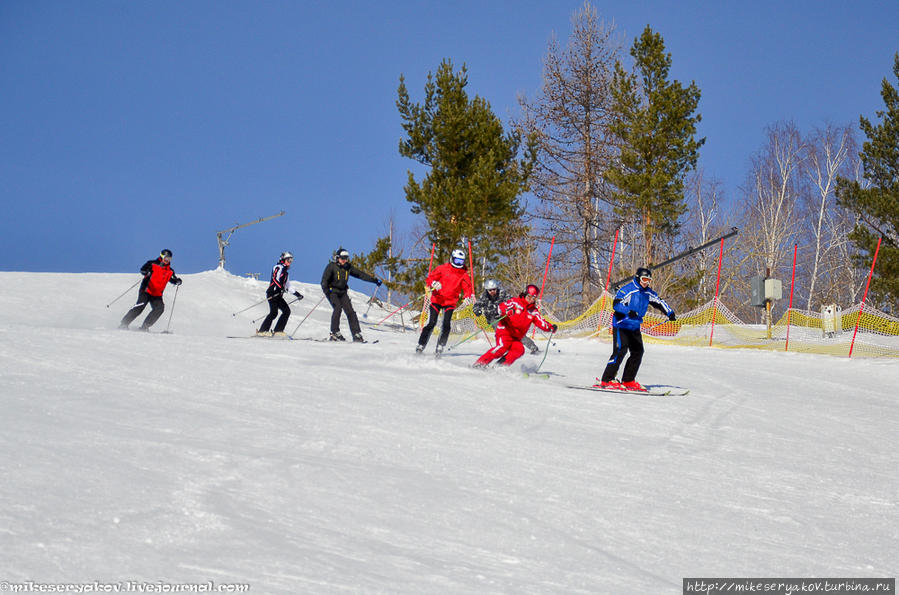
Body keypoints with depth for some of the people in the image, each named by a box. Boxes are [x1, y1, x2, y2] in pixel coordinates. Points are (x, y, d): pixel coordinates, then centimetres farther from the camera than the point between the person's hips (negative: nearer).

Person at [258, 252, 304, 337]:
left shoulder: (286, 272, 26)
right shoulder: (278, 267, -2)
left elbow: (288, 286, 31)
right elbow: (275, 279, -18)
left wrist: (297, 294, 25)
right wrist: (282, 288, -30)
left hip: (278, 295, 9)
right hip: (272, 293, -9)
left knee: (287, 311, -1)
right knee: (274, 312, -19)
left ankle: (277, 331, -2)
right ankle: (262, 331, -17)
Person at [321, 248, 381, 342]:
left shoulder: (348, 267, 4)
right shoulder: (331, 266, -10)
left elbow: (360, 274, 8)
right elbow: (324, 280, -14)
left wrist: (374, 280, 4)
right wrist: (326, 291, -30)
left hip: (342, 292, 4)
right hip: (332, 291, -4)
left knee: (350, 311, -7)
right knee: (338, 308, -24)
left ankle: (356, 334, -7)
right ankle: (334, 333, -18)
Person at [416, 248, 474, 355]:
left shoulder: (464, 275, 4)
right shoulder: (443, 268, -2)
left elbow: (467, 288, 2)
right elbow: (430, 278, -3)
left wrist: (468, 297, -20)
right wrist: (434, 283, -26)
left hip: (450, 302, 2)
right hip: (437, 299, -2)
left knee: (446, 324, -12)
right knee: (432, 322, -11)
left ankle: (440, 346, 3)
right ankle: (421, 345, -3)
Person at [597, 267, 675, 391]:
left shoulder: (647, 293, 7)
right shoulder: (627, 290, -16)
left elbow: (659, 302, 21)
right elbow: (616, 304, -27)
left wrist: (670, 312, 10)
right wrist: (628, 311, -42)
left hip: (635, 327, 8)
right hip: (621, 325, -8)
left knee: (638, 352, 4)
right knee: (620, 350, -18)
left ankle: (628, 381, 13)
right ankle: (607, 380, -17)